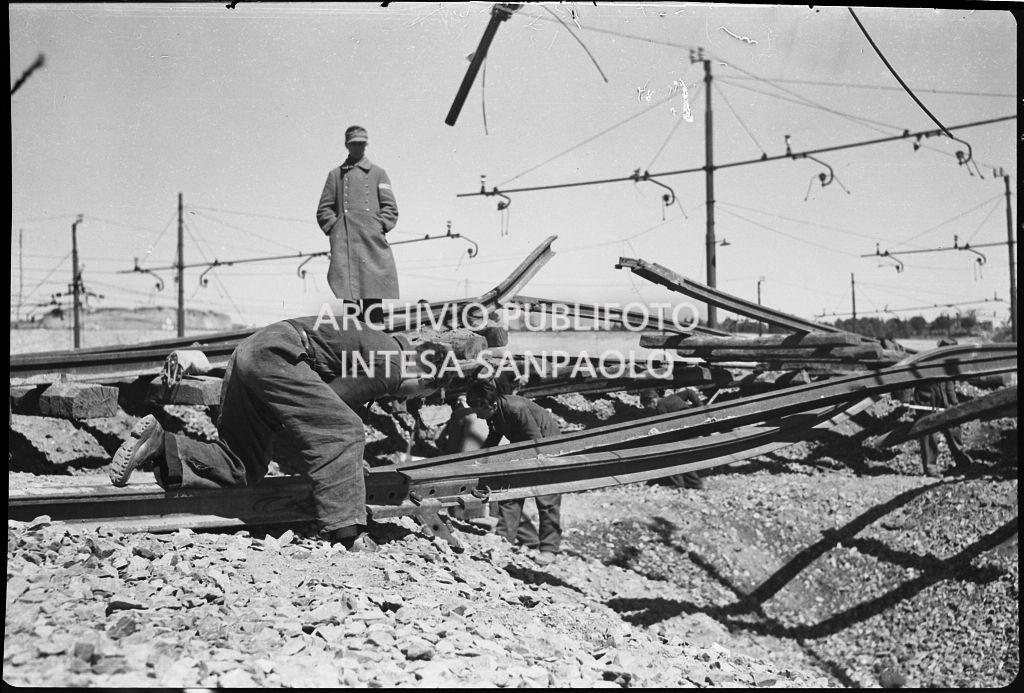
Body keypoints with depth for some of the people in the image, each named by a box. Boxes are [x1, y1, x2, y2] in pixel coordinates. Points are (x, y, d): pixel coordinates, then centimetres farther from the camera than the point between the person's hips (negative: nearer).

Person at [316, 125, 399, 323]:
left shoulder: (378, 173, 15)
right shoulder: (335, 174, 17)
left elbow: (391, 208, 9)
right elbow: (323, 210, 14)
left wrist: (380, 227, -4)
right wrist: (335, 228, 0)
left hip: (373, 241, 0)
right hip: (344, 242, 0)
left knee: (374, 295, -5)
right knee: (349, 295, -7)